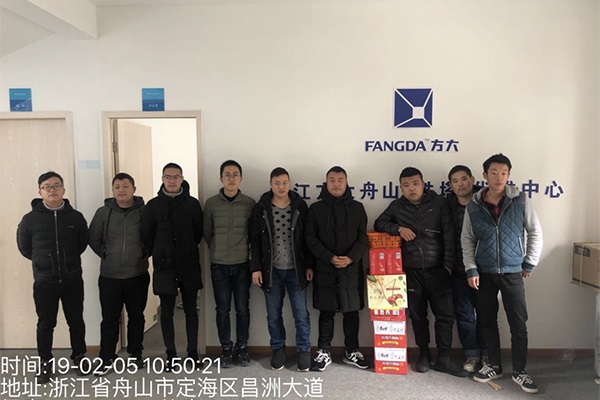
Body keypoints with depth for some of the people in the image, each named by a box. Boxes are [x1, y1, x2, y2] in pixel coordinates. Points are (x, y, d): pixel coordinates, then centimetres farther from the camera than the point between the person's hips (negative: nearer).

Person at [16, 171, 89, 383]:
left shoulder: (75, 217, -3)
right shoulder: (30, 218, -5)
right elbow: (23, 246, 7)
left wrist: (68, 259, 9)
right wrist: (42, 261, 9)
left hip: (73, 279, 1)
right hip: (44, 281, -1)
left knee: (76, 320, 12)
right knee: (45, 324, 10)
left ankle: (79, 356, 29)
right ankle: (45, 363, 27)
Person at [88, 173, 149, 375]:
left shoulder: (144, 211, -5)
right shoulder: (103, 212, -1)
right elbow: (93, 239, 8)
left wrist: (143, 255, 2)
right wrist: (106, 256, 6)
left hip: (138, 276, 0)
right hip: (109, 276, 1)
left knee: (136, 317, 13)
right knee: (109, 319, 8)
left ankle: (135, 354, 29)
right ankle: (106, 358, 22)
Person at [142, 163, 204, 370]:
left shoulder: (192, 203, 1)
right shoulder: (153, 205, 1)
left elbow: (199, 232, 6)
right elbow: (147, 236, 6)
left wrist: (188, 252, 8)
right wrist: (160, 255, 7)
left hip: (189, 266, 0)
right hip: (164, 267, 0)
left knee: (191, 310, 9)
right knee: (166, 312, 7)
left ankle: (193, 352, 21)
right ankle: (171, 354, 21)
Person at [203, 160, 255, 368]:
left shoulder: (250, 203, -2)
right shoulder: (211, 203, -2)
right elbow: (207, 233, 7)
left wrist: (243, 251, 7)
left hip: (242, 265, 0)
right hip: (219, 266, 0)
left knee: (242, 308, 7)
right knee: (222, 309, 7)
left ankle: (242, 347, 23)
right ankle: (226, 349, 22)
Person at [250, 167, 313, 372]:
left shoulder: (300, 206, 0)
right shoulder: (261, 208, 0)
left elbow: (308, 238, 2)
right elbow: (255, 240, 1)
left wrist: (309, 265, -1)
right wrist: (256, 267, -4)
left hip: (296, 269, 0)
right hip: (271, 270, 1)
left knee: (301, 314, 2)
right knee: (273, 314, 9)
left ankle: (304, 351, 19)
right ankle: (278, 349, 27)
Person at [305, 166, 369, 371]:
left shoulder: (357, 207, 7)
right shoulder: (316, 208, 3)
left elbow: (363, 237, 2)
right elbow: (311, 239, -3)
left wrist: (351, 258, -14)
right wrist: (329, 258, -15)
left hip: (351, 268, 1)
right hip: (325, 269, -1)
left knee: (352, 311, 10)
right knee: (326, 312, 6)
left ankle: (352, 352, 25)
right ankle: (324, 352, 20)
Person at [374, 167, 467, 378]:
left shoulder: (439, 203, -2)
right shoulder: (397, 206, 5)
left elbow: (449, 235, -5)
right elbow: (379, 224, 9)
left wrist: (448, 264, -10)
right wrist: (398, 228, -10)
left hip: (437, 269, -1)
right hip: (411, 271, 1)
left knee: (445, 313, 1)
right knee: (417, 315, 9)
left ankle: (443, 359, 13)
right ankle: (424, 355, 25)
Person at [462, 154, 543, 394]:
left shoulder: (520, 200, -5)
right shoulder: (473, 206, -3)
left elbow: (535, 232, 3)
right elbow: (467, 240, 2)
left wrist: (529, 263, 1)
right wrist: (471, 269, -5)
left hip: (513, 273, -1)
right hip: (484, 274, 1)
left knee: (519, 324, 2)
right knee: (487, 321, 10)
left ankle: (519, 372, 19)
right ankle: (494, 366, 27)